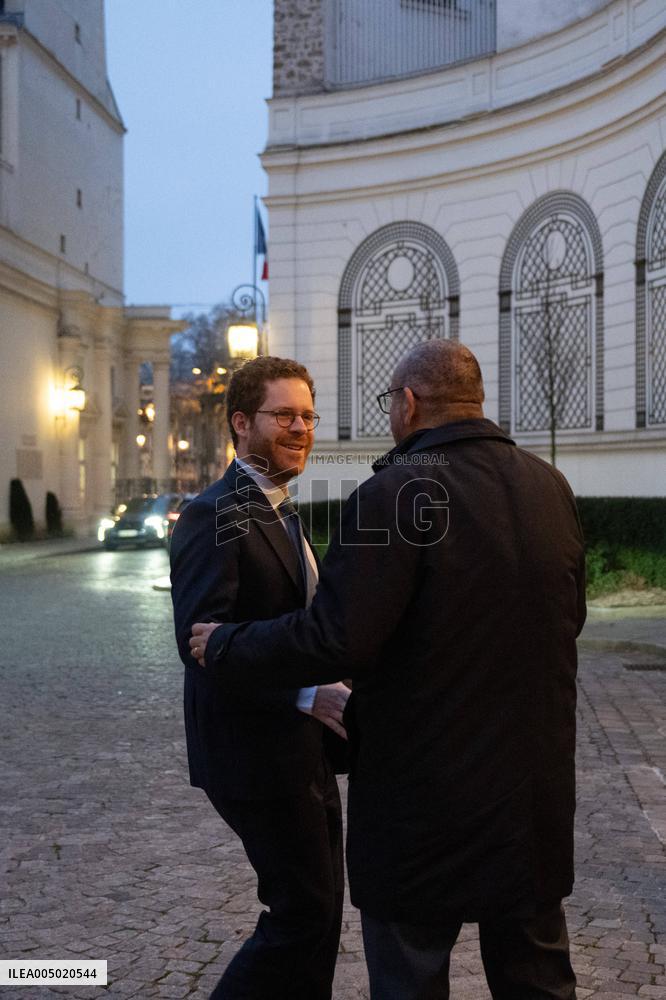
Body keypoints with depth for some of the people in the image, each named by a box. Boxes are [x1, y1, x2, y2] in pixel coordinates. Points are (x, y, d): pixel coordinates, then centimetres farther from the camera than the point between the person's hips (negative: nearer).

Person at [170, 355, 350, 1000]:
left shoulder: (280, 512, 14)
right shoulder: (215, 516, -17)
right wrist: (306, 693, -34)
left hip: (301, 748, 9)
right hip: (255, 752, -9)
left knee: (317, 908, 17)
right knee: (303, 912, -3)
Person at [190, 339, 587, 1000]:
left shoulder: (398, 491, -19)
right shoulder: (551, 487, 1)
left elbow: (334, 640, -23)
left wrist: (224, 649, -8)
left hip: (425, 794, -6)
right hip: (538, 791, 6)